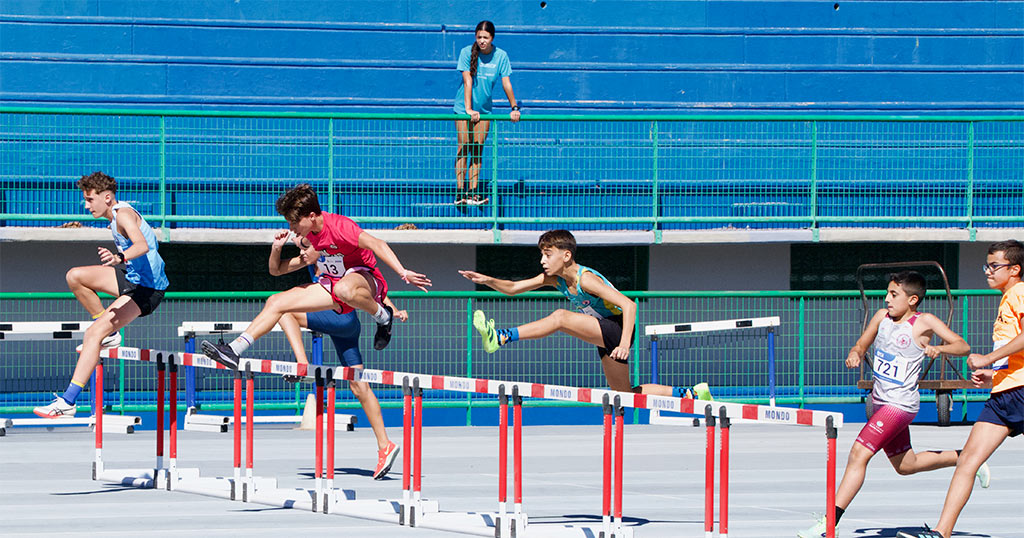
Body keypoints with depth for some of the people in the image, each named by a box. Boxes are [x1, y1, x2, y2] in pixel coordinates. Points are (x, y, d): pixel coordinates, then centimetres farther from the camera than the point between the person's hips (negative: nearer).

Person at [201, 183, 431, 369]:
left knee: (344, 289, -46)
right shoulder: (309, 233, 0)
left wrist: (403, 273, -46)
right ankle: (234, 350, 1)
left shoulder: (339, 227, -25)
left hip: (365, 279, -8)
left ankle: (383, 316, -18)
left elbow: (377, 245, -36)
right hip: (334, 283, 8)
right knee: (276, 302, 0)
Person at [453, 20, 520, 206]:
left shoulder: (501, 56, -4)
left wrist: (514, 108, -10)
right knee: (464, 148, -6)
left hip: (484, 110, 3)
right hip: (464, 109, -3)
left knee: (478, 149, 2)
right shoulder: (467, 53, -11)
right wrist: (468, 109, -24)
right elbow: (467, 81, -17)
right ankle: (460, 192, -6)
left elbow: (506, 84, -2)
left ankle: (473, 191, 3)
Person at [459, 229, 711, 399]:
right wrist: (487, 280, -14)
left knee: (560, 317, -27)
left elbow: (629, 305, -27)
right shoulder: (554, 278, 2)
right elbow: (513, 288, 4)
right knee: (623, 393, 14)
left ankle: (500, 338, -34)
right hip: (605, 339, 10)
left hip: (617, 329, -10)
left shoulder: (586, 279, -22)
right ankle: (691, 394, 19)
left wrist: (624, 344, -36)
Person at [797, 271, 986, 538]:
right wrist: (854, 355, -7)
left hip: (901, 403, -8)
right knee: (905, 465, 23)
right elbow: (861, 345, 16)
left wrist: (939, 348, -30)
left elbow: (963, 346, -11)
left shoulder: (924, 322, -11)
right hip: (880, 400, 8)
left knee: (859, 453, -19)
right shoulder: (882, 316, 5)